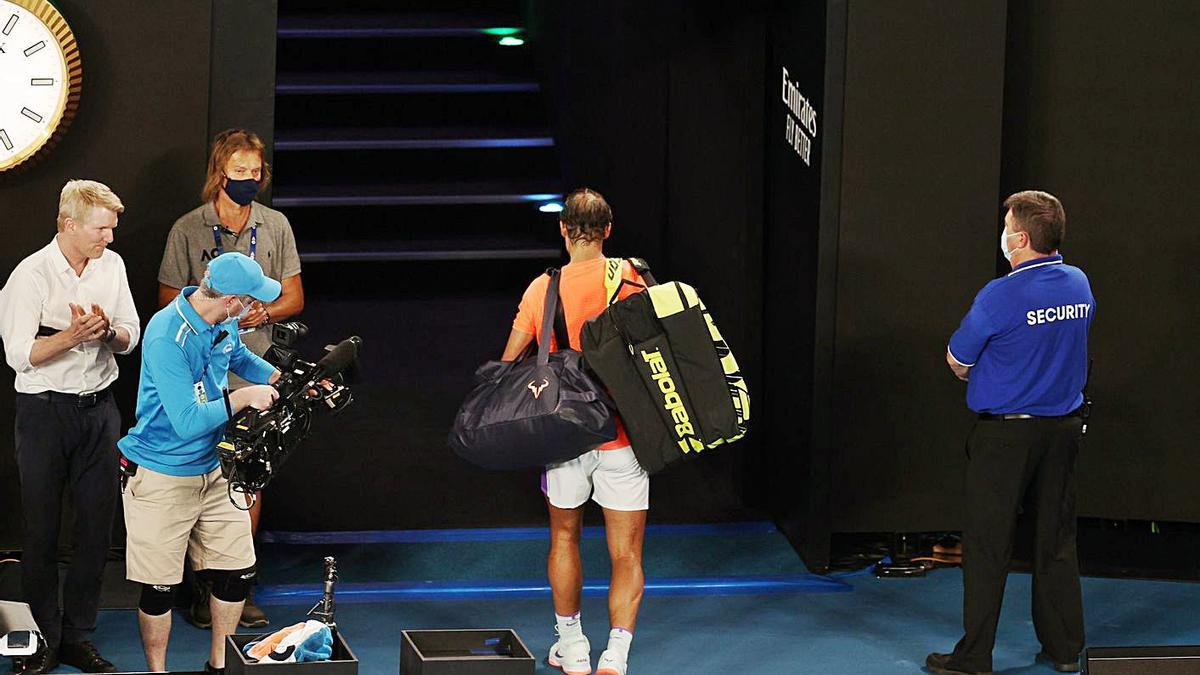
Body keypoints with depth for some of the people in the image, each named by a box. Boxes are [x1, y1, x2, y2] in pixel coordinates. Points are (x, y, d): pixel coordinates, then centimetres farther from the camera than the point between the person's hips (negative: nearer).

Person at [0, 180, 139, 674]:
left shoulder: (111, 265, 5)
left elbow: (131, 338, 9)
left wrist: (109, 331, -13)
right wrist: (72, 336, -27)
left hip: (99, 407, 5)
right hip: (44, 410, -5)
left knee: (97, 523, 4)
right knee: (41, 527, 1)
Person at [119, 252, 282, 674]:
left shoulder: (223, 322, -2)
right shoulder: (167, 336, -28)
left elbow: (239, 356, 24)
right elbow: (188, 422, -31)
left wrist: (280, 378, 8)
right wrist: (242, 398, -23)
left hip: (213, 469, 8)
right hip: (162, 477, -8)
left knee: (238, 572, 10)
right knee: (160, 588, 1)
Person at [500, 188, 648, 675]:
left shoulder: (543, 288, -3)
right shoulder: (632, 280, -8)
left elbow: (507, 364, 1)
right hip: (623, 435, -1)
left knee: (564, 536, 22)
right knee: (626, 553, 4)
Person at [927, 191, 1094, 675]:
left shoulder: (1002, 296, -19)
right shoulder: (1080, 285, 2)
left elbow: (957, 361, -8)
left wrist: (977, 374, 14)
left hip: (1005, 434, -6)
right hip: (1064, 426, 6)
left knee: (987, 546, 1)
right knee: (1057, 539, 14)